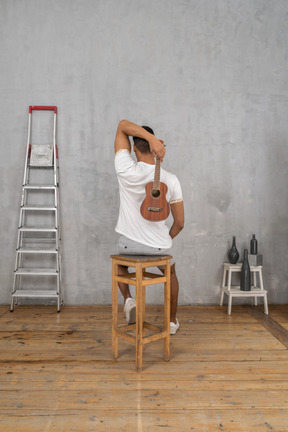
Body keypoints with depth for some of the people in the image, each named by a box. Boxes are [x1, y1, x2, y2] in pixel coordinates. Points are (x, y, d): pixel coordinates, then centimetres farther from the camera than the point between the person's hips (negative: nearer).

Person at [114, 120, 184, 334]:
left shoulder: (126, 170, -17)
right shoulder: (171, 180, -11)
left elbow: (122, 125, -9)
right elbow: (179, 223, -6)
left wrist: (151, 138, -22)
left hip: (129, 244, -1)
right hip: (160, 247, 1)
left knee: (120, 263, 37)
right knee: (171, 274, 35)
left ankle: (128, 299, 12)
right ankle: (173, 320, 40)